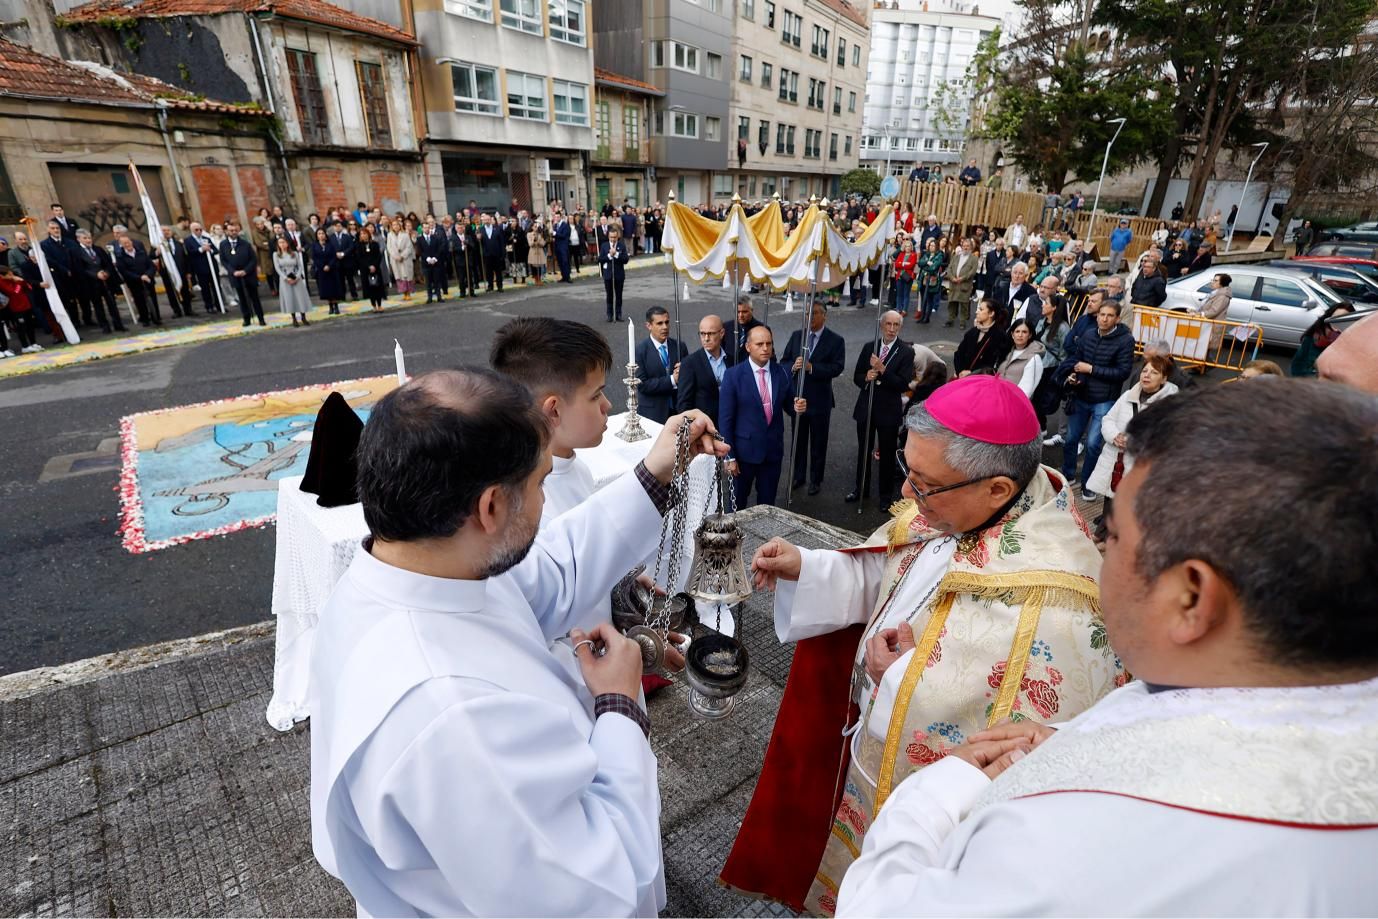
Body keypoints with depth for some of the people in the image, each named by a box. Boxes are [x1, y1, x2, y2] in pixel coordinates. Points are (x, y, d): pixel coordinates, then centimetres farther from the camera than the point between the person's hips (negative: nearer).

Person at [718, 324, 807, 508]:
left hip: (773, 449, 3)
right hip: (744, 450, -3)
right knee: (738, 501, 13)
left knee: (767, 502, 18)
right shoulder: (733, 375, -11)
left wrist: (797, 407, -14)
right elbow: (725, 418, -11)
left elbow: (788, 407, 11)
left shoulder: (783, 373, -2)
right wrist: (729, 456, -12)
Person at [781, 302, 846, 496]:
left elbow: (837, 368, -18)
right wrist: (793, 366, -19)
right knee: (798, 440, 15)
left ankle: (816, 480, 24)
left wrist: (811, 367, -27)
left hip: (820, 400, -3)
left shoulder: (836, 340, -7)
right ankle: (798, 476, 30)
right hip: (797, 397, 3)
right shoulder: (796, 335, 4)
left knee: (818, 443, 10)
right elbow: (783, 362, 3)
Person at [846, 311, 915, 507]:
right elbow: (856, 377, 5)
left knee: (887, 455, 9)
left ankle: (886, 495, 25)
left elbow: (903, 384, -16)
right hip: (865, 408, 4)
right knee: (863, 451, 16)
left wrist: (882, 370, -25)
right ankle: (861, 489, 33)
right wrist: (866, 377, -17)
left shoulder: (906, 352, -8)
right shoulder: (868, 347, 3)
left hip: (889, 411, -3)